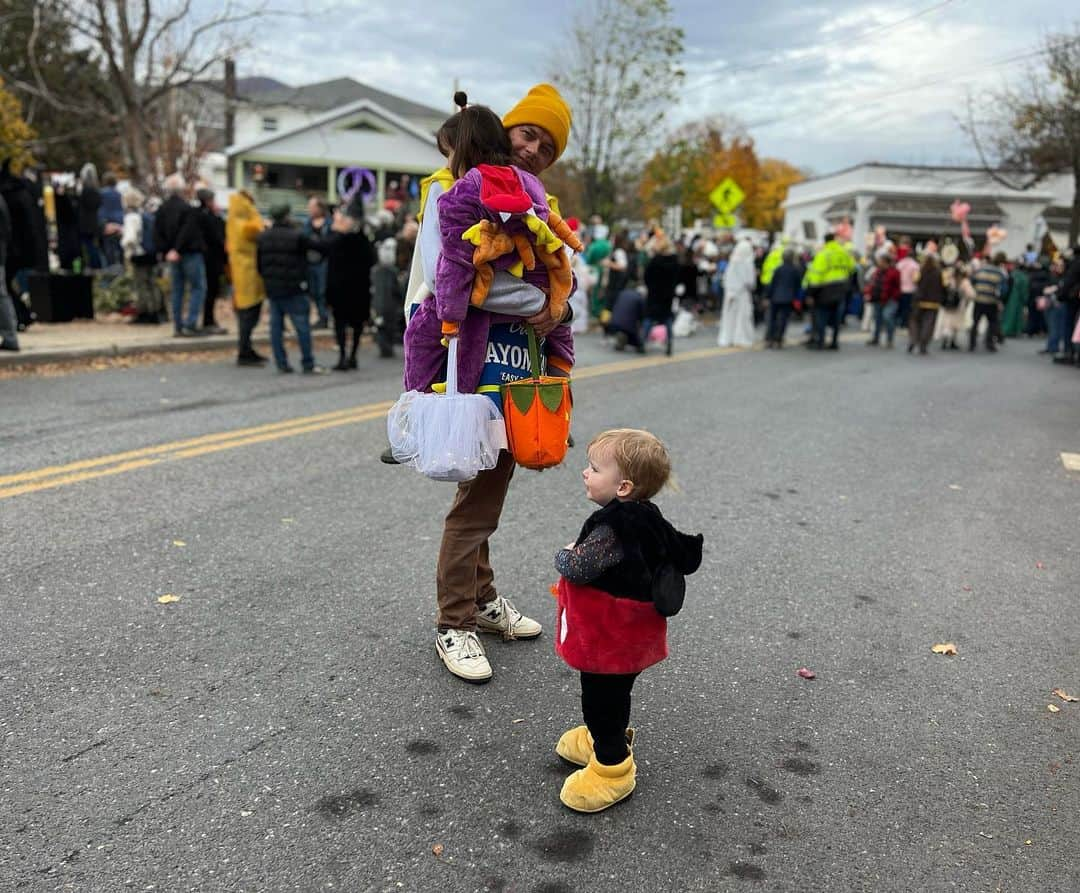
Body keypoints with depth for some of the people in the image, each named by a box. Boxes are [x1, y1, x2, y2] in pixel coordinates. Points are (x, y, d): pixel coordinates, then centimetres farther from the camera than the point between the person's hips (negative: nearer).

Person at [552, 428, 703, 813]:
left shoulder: (612, 529, -31)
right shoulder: (642, 516, -1)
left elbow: (578, 568, -31)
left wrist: (564, 555, -6)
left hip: (610, 636, -9)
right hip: (626, 632, 9)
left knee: (602, 698, 8)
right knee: (610, 695, 28)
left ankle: (612, 766, 23)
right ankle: (604, 739, 47)